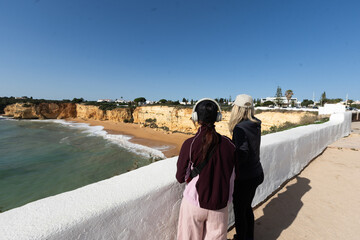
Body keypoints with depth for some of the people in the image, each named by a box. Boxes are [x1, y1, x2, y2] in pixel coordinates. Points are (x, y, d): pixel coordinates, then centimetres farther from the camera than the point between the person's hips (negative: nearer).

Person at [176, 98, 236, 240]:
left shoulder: (190, 144, -18)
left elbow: (181, 178, -10)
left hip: (195, 202, -2)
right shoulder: (228, 144, -10)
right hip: (220, 204, 3)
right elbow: (233, 175, 2)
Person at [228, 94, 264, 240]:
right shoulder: (256, 125, 0)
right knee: (247, 207, 27)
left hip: (244, 177, -8)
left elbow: (242, 154, -29)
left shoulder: (240, 128, -24)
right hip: (256, 173, 8)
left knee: (239, 211, 14)